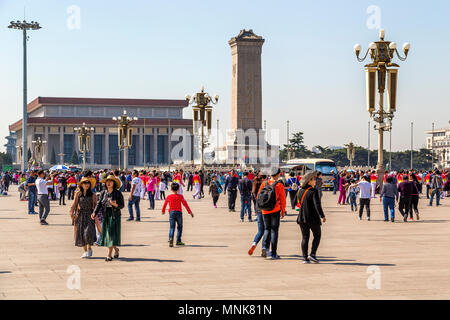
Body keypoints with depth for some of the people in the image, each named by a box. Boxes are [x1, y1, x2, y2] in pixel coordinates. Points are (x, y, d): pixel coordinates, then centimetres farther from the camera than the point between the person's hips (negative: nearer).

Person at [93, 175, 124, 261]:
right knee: (106, 234, 7)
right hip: (105, 216, 4)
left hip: (114, 216, -4)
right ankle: (116, 249, 31)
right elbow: (99, 204, 3)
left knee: (112, 234, -8)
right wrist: (94, 213, -12)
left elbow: (122, 205, -1)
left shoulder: (118, 193, -3)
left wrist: (115, 205, -22)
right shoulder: (103, 193, 7)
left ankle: (109, 255, -5)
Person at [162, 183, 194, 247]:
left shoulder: (169, 197, 2)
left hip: (171, 213, 1)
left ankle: (171, 238, -25)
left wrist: (163, 211, 34)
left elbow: (164, 205, 14)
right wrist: (190, 212, 2)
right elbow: (185, 204, -3)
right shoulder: (180, 196, -3)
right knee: (179, 227, 13)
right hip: (179, 212, -1)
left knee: (172, 227, 0)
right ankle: (178, 241, 11)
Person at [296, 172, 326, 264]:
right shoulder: (314, 191, -13)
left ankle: (305, 258, 3)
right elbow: (317, 204, -21)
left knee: (305, 237, 8)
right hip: (313, 218, -5)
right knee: (317, 235, 12)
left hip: (302, 217, 5)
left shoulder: (300, 191, 6)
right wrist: (322, 216, -20)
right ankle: (312, 254, -2)